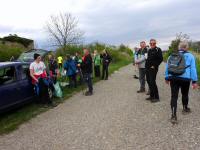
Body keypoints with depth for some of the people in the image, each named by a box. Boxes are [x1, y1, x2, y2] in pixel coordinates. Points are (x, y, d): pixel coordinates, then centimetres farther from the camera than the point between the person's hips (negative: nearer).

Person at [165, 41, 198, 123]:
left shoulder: (172, 55, 11)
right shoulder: (190, 56, 2)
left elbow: (167, 67, 12)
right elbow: (193, 69, -1)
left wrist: (167, 78, 19)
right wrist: (194, 81, 1)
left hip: (173, 78, 2)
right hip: (185, 78, -1)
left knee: (174, 96, 0)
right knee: (185, 94, 21)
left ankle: (173, 115, -6)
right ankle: (185, 108, 44)